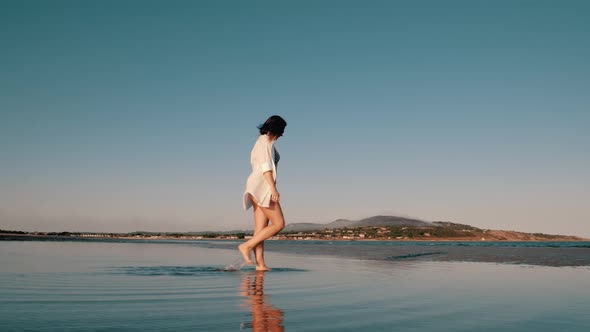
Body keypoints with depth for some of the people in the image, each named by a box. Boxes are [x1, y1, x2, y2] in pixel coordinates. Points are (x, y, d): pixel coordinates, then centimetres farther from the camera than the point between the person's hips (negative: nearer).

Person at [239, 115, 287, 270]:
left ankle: (260, 264, -4)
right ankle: (247, 246, -13)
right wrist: (273, 188, -23)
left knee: (261, 228, 1)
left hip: (258, 188, 10)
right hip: (262, 186, -10)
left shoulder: (262, 141, 23)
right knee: (278, 224, -10)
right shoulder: (266, 141, -6)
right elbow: (266, 166, -17)